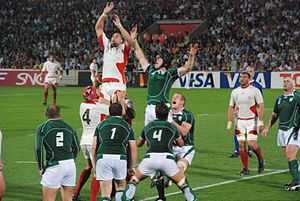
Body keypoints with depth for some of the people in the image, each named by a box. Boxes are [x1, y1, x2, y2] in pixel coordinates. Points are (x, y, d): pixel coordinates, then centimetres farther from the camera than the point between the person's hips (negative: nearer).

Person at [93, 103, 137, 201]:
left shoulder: (101, 125, 20)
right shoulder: (127, 126, 19)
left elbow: (94, 147, 16)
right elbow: (133, 149, 16)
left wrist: (95, 165, 23)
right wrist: (132, 167, 25)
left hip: (103, 157, 0)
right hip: (120, 157, 0)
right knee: (121, 187, 21)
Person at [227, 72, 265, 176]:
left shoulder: (255, 91, -6)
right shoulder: (235, 92, 7)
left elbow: (260, 107, -9)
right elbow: (231, 107, 12)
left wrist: (260, 122, -17)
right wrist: (229, 122, 6)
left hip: (252, 121, -4)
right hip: (240, 121, 4)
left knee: (252, 144, -13)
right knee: (241, 146, 0)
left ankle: (261, 160, 14)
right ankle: (245, 169, 8)